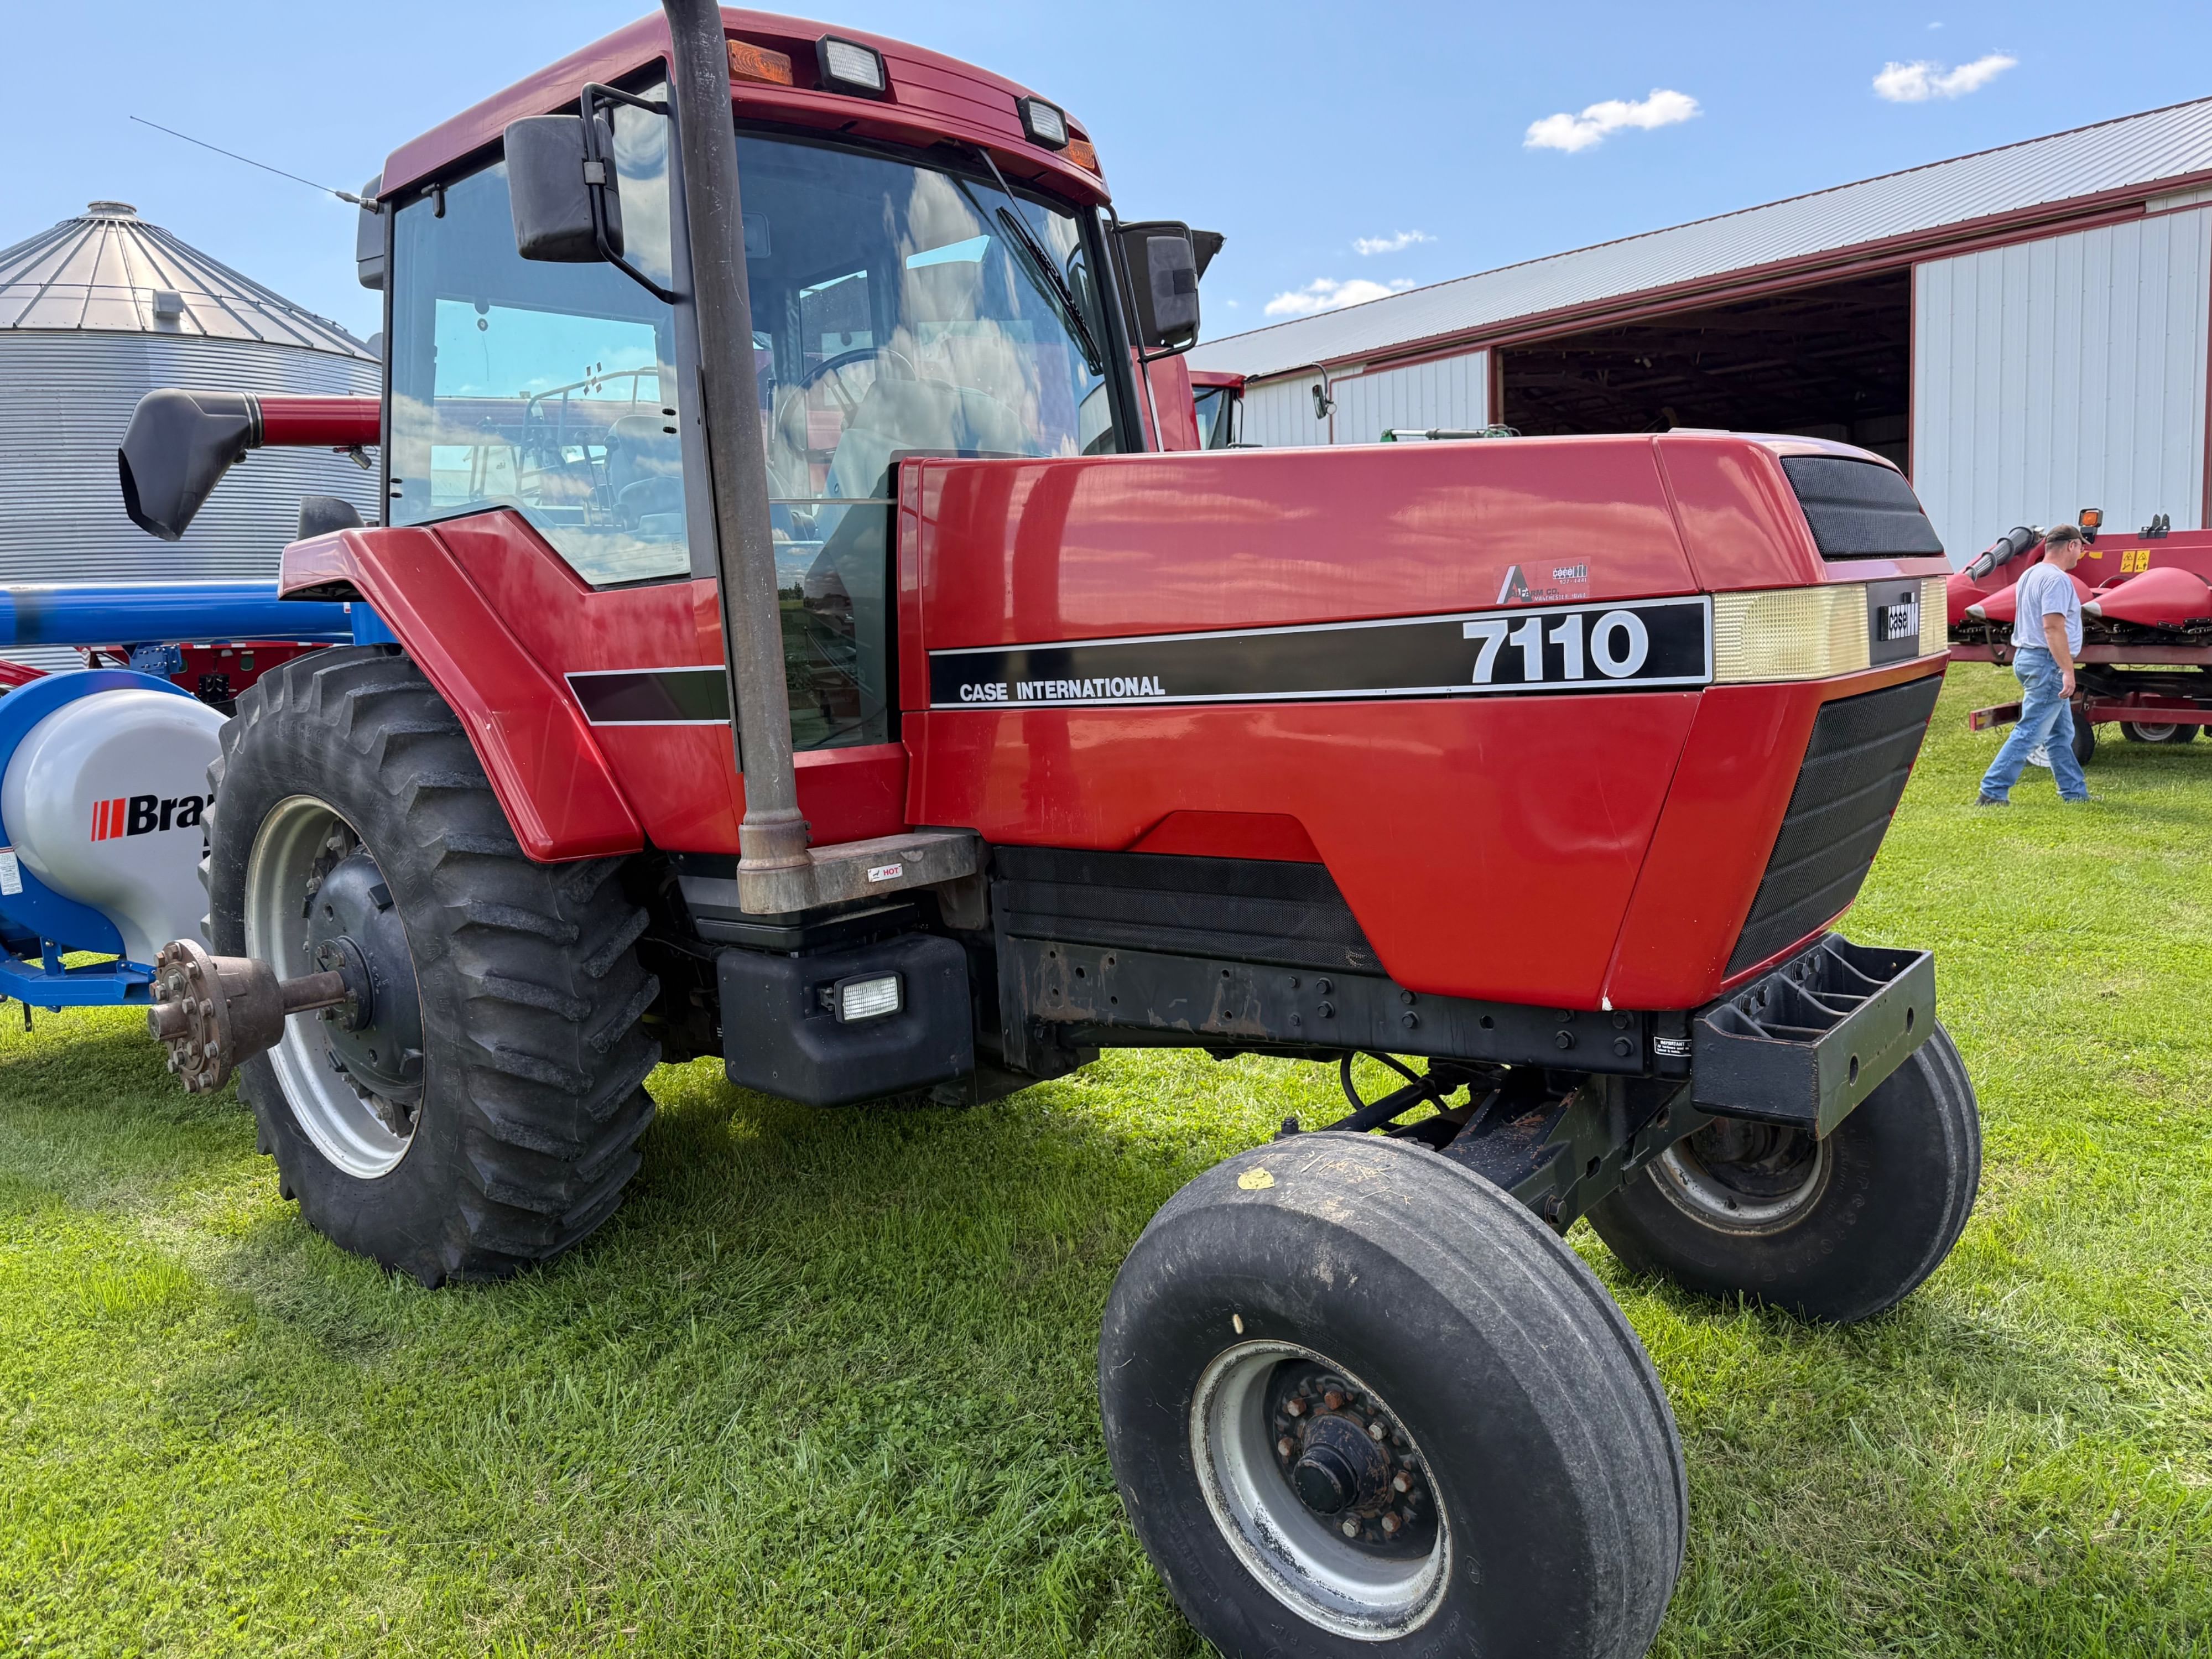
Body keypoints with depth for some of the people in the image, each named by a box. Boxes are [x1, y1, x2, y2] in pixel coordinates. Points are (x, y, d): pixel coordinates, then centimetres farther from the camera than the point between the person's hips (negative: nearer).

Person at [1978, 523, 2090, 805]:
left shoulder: (2030, 575, 17)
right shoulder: (2056, 579, -15)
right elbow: (2053, 627, -24)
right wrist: (2068, 671, -25)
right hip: (2047, 663, -11)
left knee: (2061, 734, 16)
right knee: (2030, 732, -9)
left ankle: (2074, 792, 22)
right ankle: (1993, 791, -10)